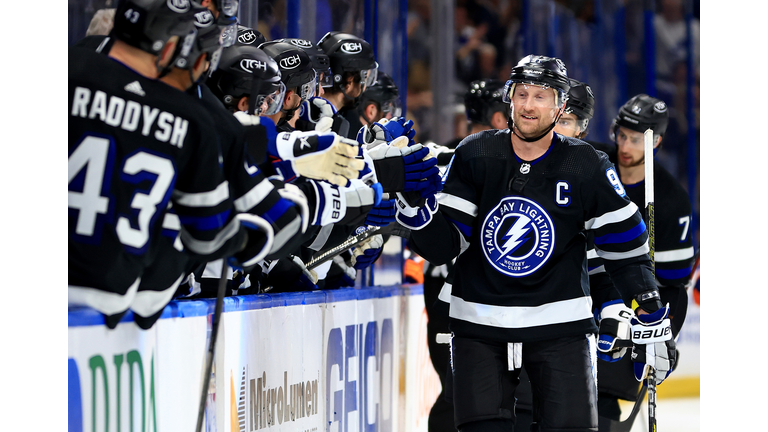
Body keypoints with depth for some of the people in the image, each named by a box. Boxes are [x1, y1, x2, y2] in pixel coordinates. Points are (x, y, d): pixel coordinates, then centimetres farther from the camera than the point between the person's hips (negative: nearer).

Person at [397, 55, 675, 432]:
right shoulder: (474, 156, -2)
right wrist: (416, 209, -23)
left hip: (559, 326, -1)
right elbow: (444, 247, -3)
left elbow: (626, 248, 4)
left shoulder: (587, 168, -4)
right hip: (479, 326, 1)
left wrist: (653, 324, 3)